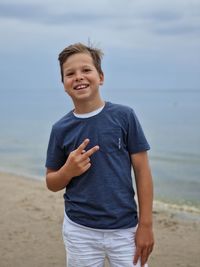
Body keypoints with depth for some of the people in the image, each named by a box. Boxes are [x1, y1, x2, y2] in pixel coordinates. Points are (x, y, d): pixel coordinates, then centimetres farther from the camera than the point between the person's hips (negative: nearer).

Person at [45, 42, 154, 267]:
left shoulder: (124, 116, -5)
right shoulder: (61, 129, -1)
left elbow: (142, 171, -3)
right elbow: (52, 183, 7)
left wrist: (146, 225, -5)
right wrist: (69, 170, -14)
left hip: (125, 230, -1)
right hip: (79, 231, 1)